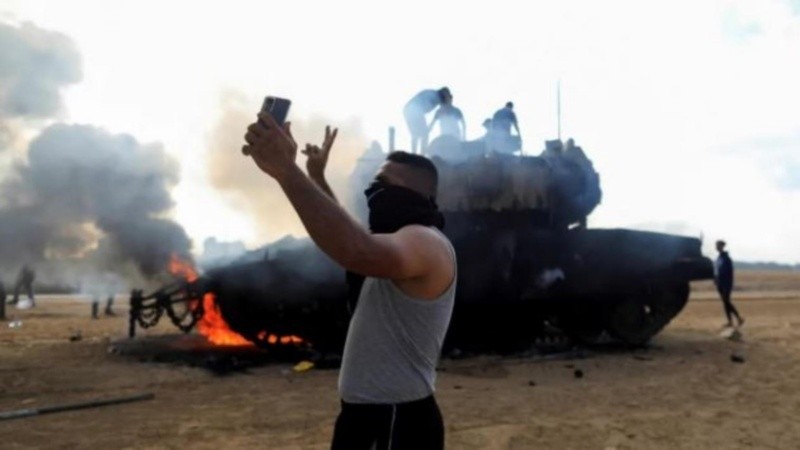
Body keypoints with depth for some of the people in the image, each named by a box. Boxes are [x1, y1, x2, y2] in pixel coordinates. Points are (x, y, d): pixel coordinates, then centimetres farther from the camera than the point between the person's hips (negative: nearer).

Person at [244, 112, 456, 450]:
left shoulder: (426, 242, -20)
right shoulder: (406, 240, 15)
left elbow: (360, 252, -42)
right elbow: (353, 239, 33)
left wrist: (286, 171, -42)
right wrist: (317, 176, 29)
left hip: (398, 422, -10)